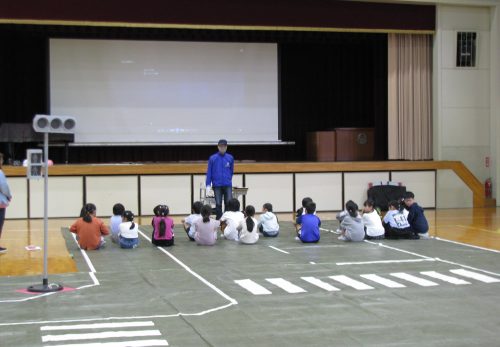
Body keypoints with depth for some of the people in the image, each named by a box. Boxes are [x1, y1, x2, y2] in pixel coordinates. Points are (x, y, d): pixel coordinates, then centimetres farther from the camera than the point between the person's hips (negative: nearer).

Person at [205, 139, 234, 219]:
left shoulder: (230, 158, 3)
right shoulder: (213, 158, -1)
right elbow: (209, 172, -1)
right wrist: (208, 185, -6)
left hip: (228, 185, 1)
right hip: (217, 185, -1)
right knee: (218, 204, 2)